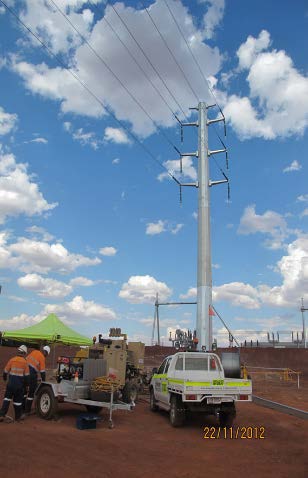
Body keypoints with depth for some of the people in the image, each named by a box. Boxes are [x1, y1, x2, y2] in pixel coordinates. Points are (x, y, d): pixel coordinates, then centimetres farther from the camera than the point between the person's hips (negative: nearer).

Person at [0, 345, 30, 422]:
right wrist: (26, 383, 14)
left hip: (11, 383, 1)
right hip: (20, 385, -1)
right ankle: (17, 417, 20)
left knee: (7, 399, 12)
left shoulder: (12, 360, -5)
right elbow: (26, 375, -3)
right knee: (18, 401, 11)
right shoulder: (25, 362, -7)